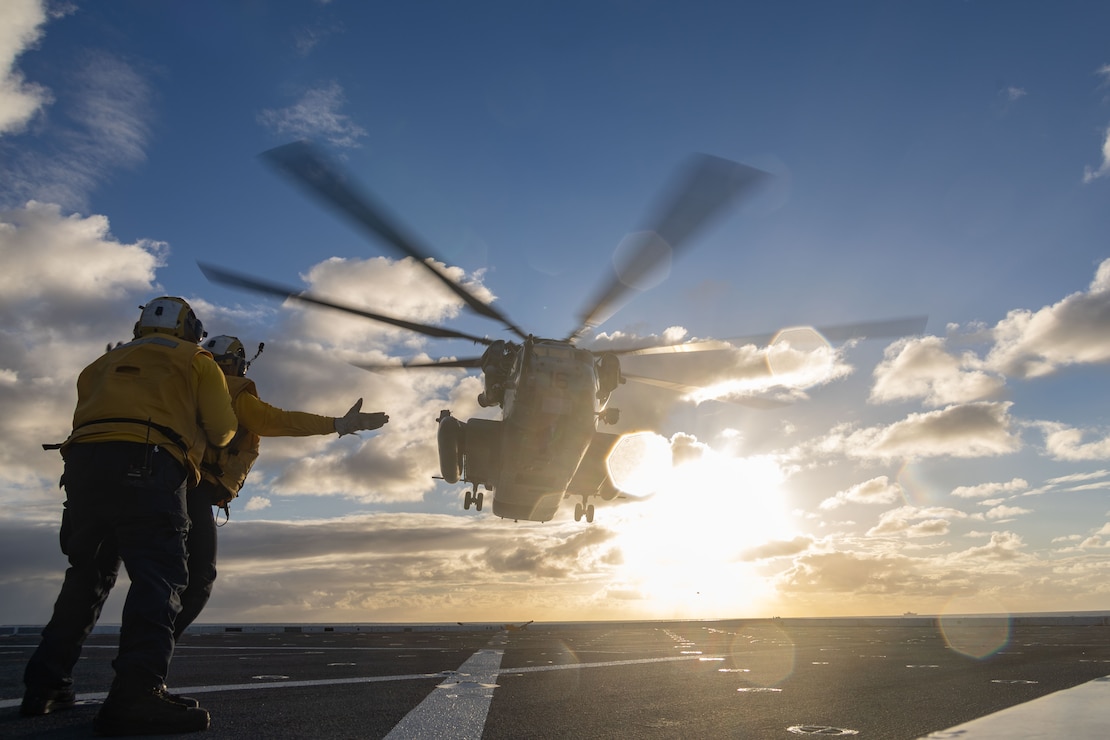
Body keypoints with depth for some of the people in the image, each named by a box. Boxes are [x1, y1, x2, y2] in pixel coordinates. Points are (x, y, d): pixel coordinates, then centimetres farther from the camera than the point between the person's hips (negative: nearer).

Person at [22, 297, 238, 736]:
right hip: (146, 465, -6)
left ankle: (45, 685, 21)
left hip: (83, 462, 6)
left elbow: (88, 415, 23)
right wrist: (198, 432, 35)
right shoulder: (196, 360, 17)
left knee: (87, 575, 18)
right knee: (159, 574, -12)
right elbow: (222, 430, 13)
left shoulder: (108, 361, 32)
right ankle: (136, 693, -27)